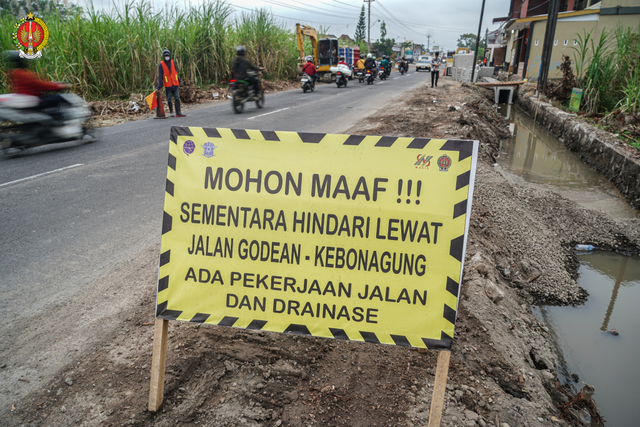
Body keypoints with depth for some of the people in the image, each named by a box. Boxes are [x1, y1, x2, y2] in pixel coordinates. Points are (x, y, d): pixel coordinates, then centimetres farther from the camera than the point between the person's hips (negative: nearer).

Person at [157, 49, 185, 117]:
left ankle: (178, 113, -5)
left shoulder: (173, 62, 7)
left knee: (177, 98, -4)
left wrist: (179, 80, 18)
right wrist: (159, 86, -11)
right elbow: (160, 76, -6)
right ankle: (171, 112, 18)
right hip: (168, 86, -3)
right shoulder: (161, 64, -5)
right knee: (169, 99, 3)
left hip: (175, 84, 3)